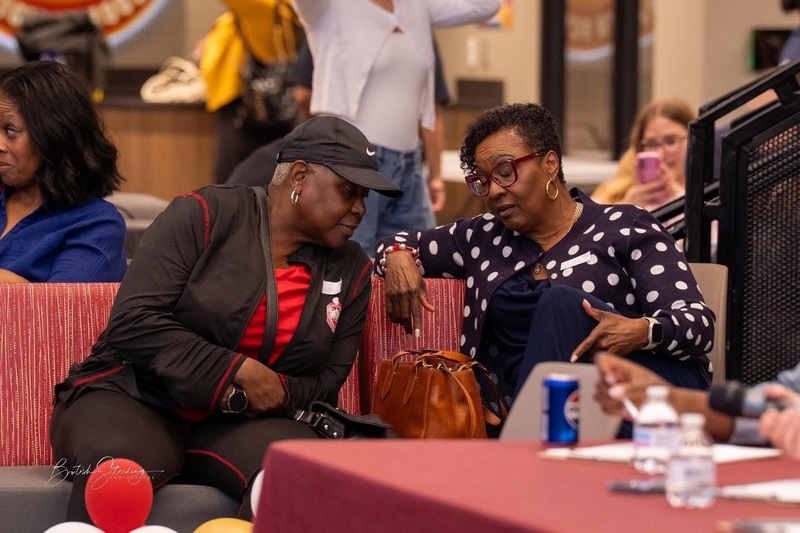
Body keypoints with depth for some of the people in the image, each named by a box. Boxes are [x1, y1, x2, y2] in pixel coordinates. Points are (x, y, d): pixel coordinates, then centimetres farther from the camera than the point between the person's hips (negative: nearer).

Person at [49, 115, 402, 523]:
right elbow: (133, 322, -12)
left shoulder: (350, 270, 10)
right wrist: (239, 373, -18)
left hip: (239, 424, 4)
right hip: (134, 397, -3)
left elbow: (325, 383, 10)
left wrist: (244, 397, -11)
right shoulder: (205, 216, -5)